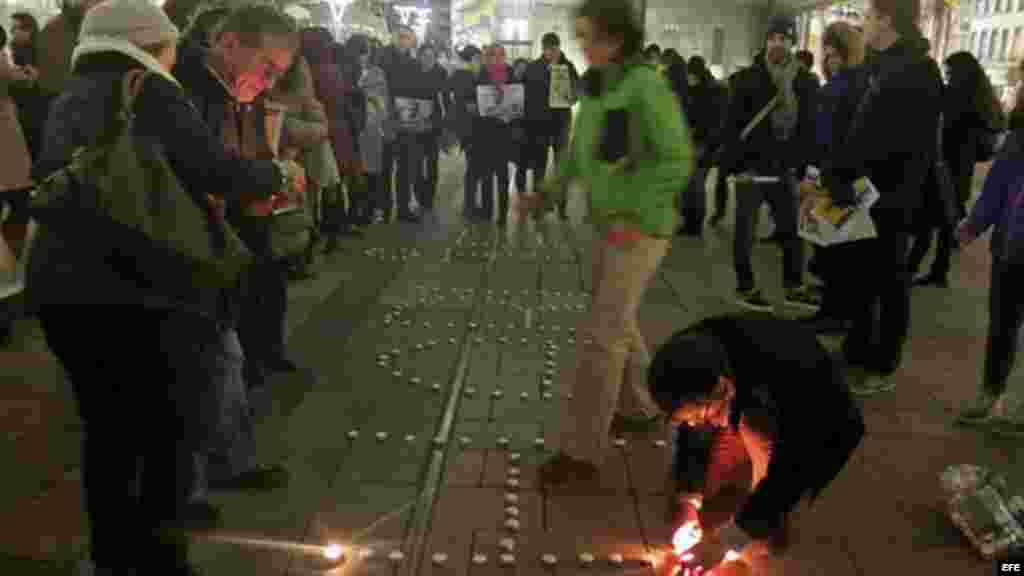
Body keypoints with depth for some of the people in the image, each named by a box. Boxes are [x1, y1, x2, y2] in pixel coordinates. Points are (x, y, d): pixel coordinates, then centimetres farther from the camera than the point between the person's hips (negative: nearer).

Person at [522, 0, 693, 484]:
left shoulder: (645, 85, -18)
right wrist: (548, 194, 4)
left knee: (600, 334, -8)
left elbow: (677, 159, -21)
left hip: (641, 228, -9)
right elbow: (580, 154, 16)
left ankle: (581, 450, 1)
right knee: (615, 322, 19)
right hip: (610, 223, 9)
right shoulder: (596, 88, 8)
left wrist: (638, 219, -25)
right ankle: (639, 405, 40)